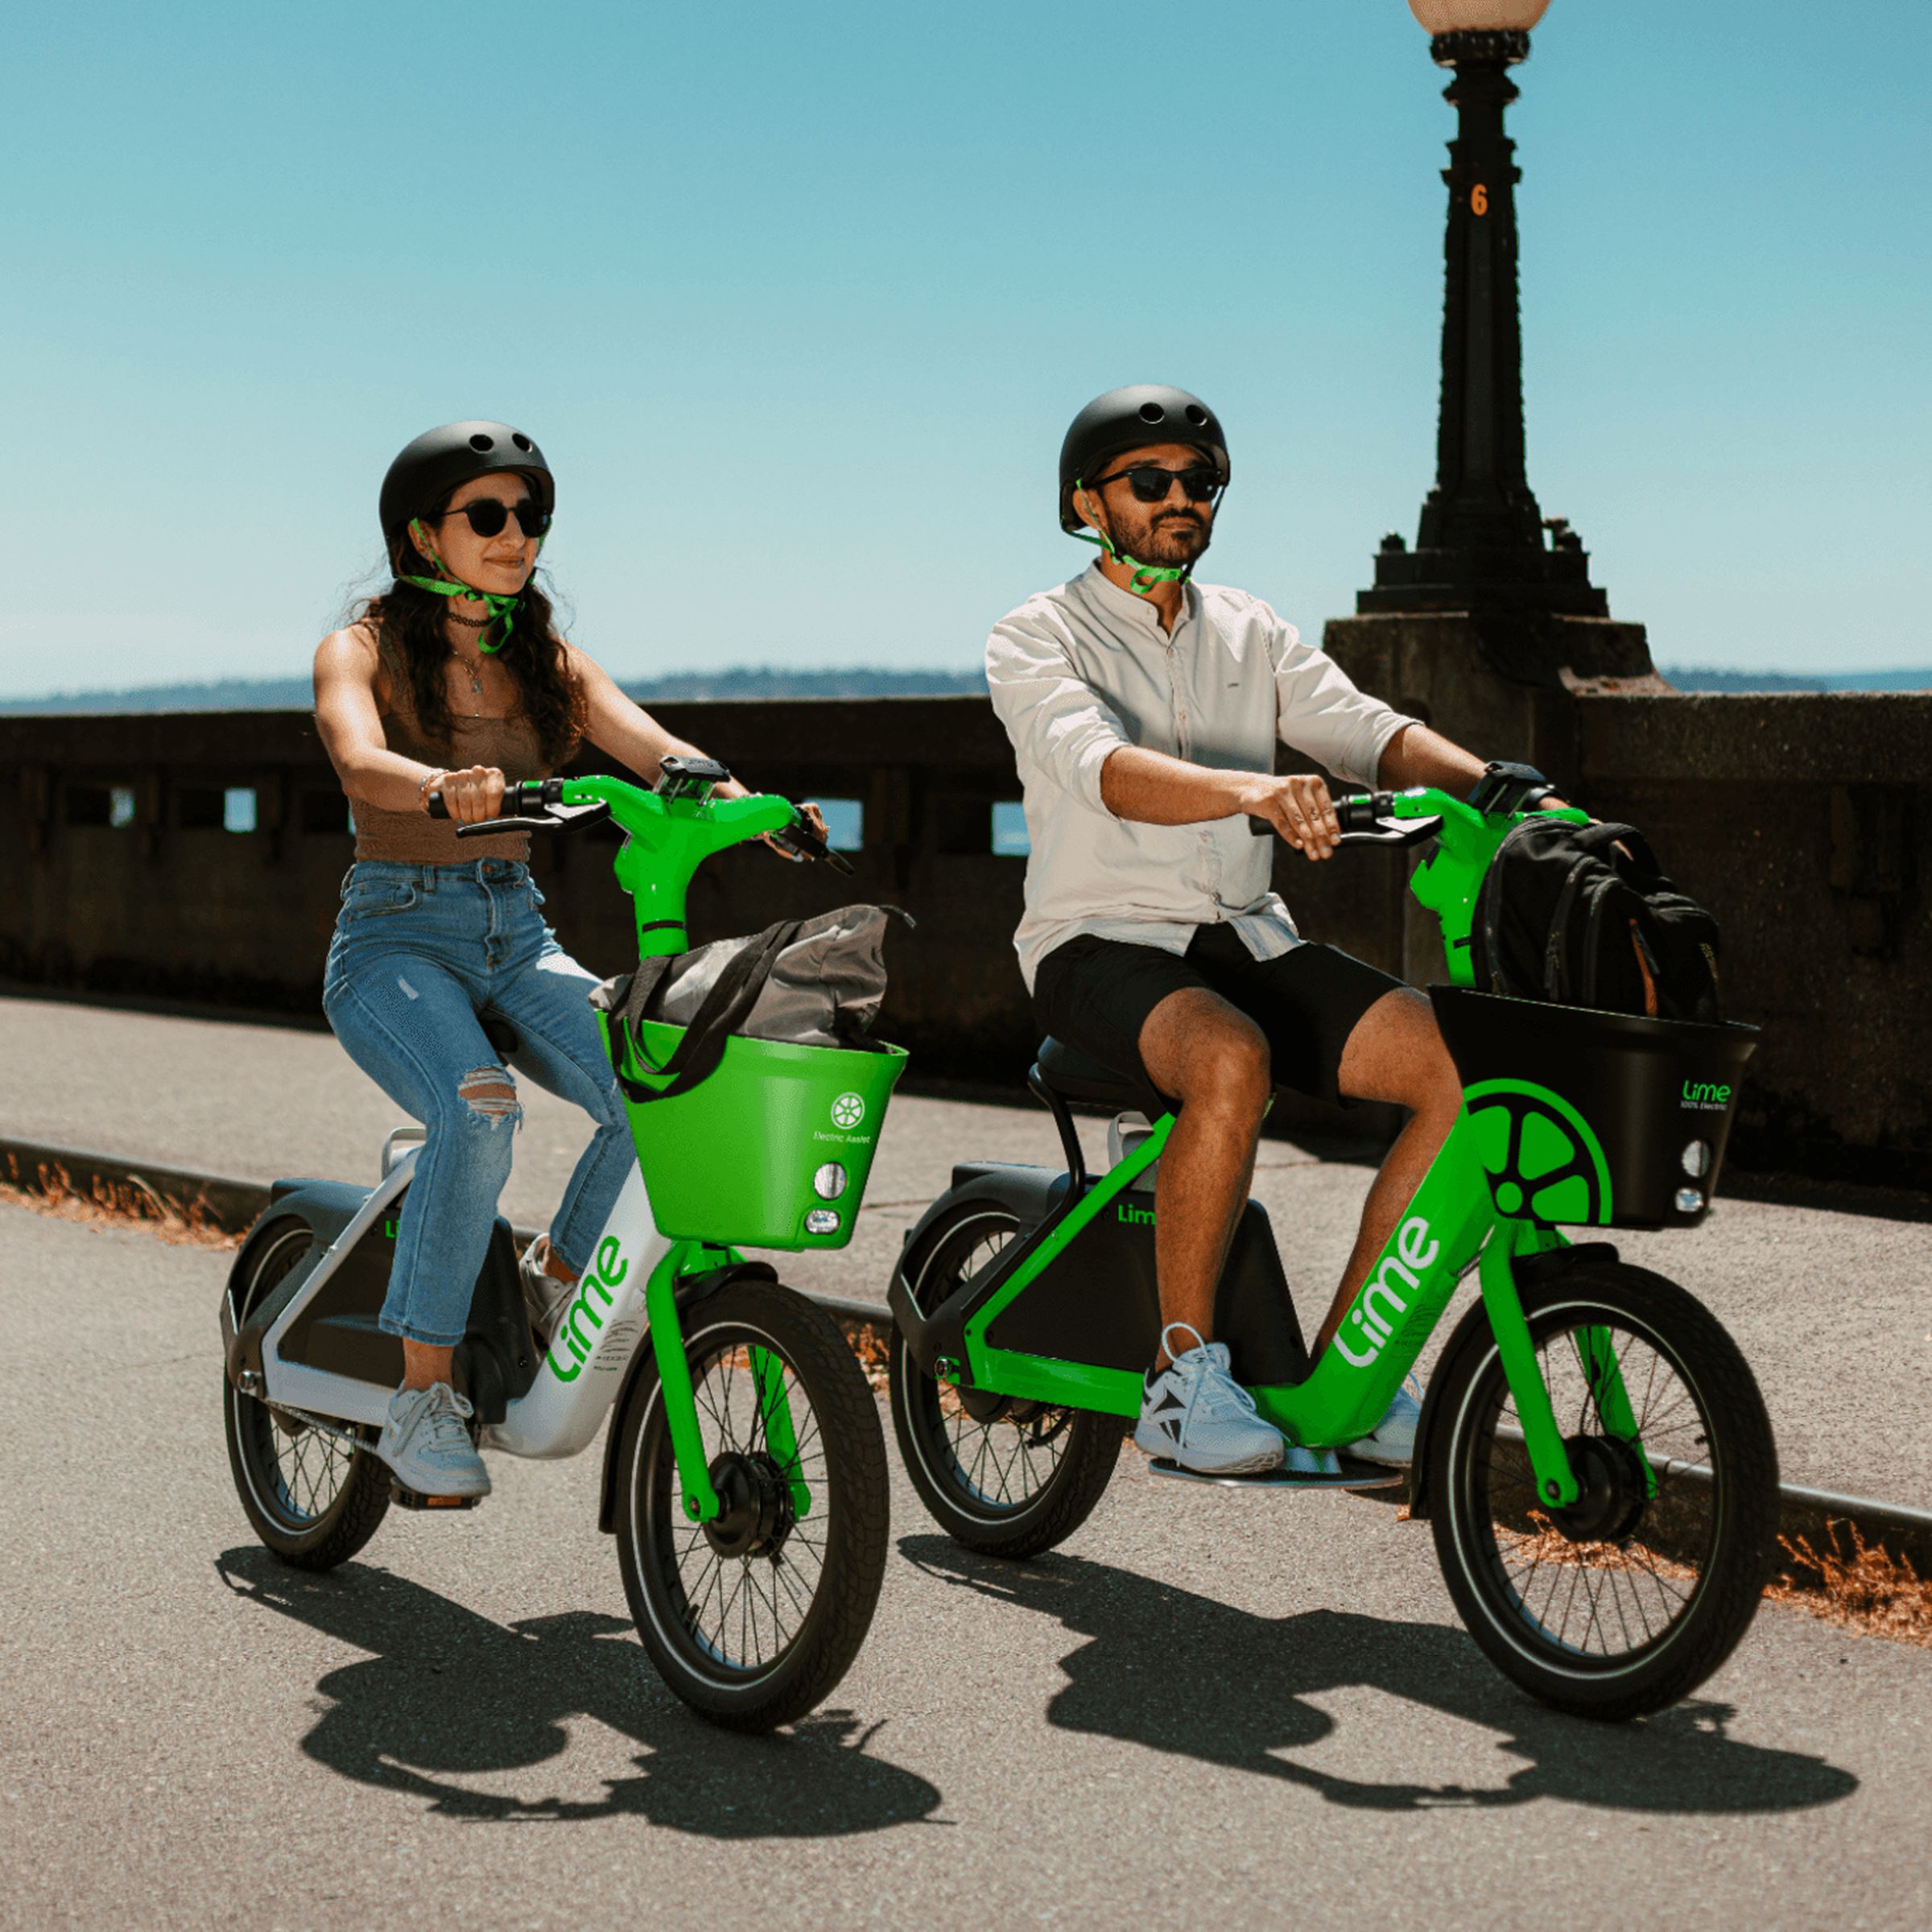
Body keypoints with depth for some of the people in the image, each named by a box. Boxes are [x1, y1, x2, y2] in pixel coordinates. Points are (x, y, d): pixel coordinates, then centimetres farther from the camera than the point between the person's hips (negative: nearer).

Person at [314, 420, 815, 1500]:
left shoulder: (549, 662, 13)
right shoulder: (364, 652, -1)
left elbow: (650, 743, -5)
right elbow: (360, 761, -23)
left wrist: (742, 799, -27)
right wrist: (448, 787, -46)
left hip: (519, 938, 4)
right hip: (396, 936, -4)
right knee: (479, 1107, -34)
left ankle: (554, 1288, -2)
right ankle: (423, 1399, -23)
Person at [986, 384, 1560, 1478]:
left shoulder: (1252, 636, 15)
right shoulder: (1040, 640, -2)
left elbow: (1370, 730, 1)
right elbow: (1103, 766, -23)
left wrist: (1496, 787, -20)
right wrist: (1255, 791, -43)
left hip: (1247, 937, 5)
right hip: (1102, 943, -5)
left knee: (1467, 1065, -17)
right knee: (1231, 1059, -38)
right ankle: (1183, 1379, -23)